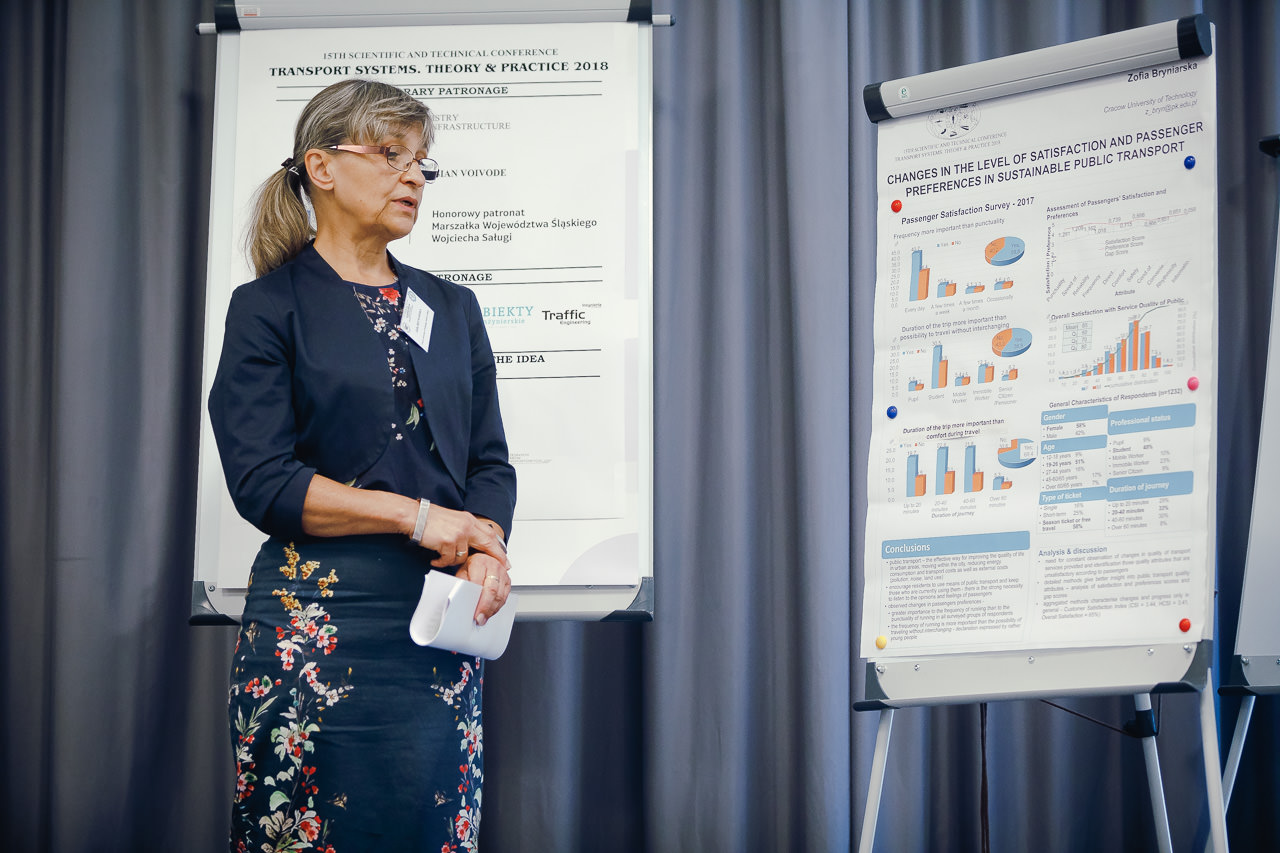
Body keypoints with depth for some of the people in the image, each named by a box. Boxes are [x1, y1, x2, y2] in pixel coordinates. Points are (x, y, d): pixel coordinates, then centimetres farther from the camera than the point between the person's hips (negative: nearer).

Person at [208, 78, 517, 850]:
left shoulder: (452, 309, 17)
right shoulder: (270, 308, 2)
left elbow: (490, 462, 13)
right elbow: (263, 481, -8)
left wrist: (487, 549, -8)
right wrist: (418, 515, -12)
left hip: (444, 625, 4)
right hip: (318, 622, -4)